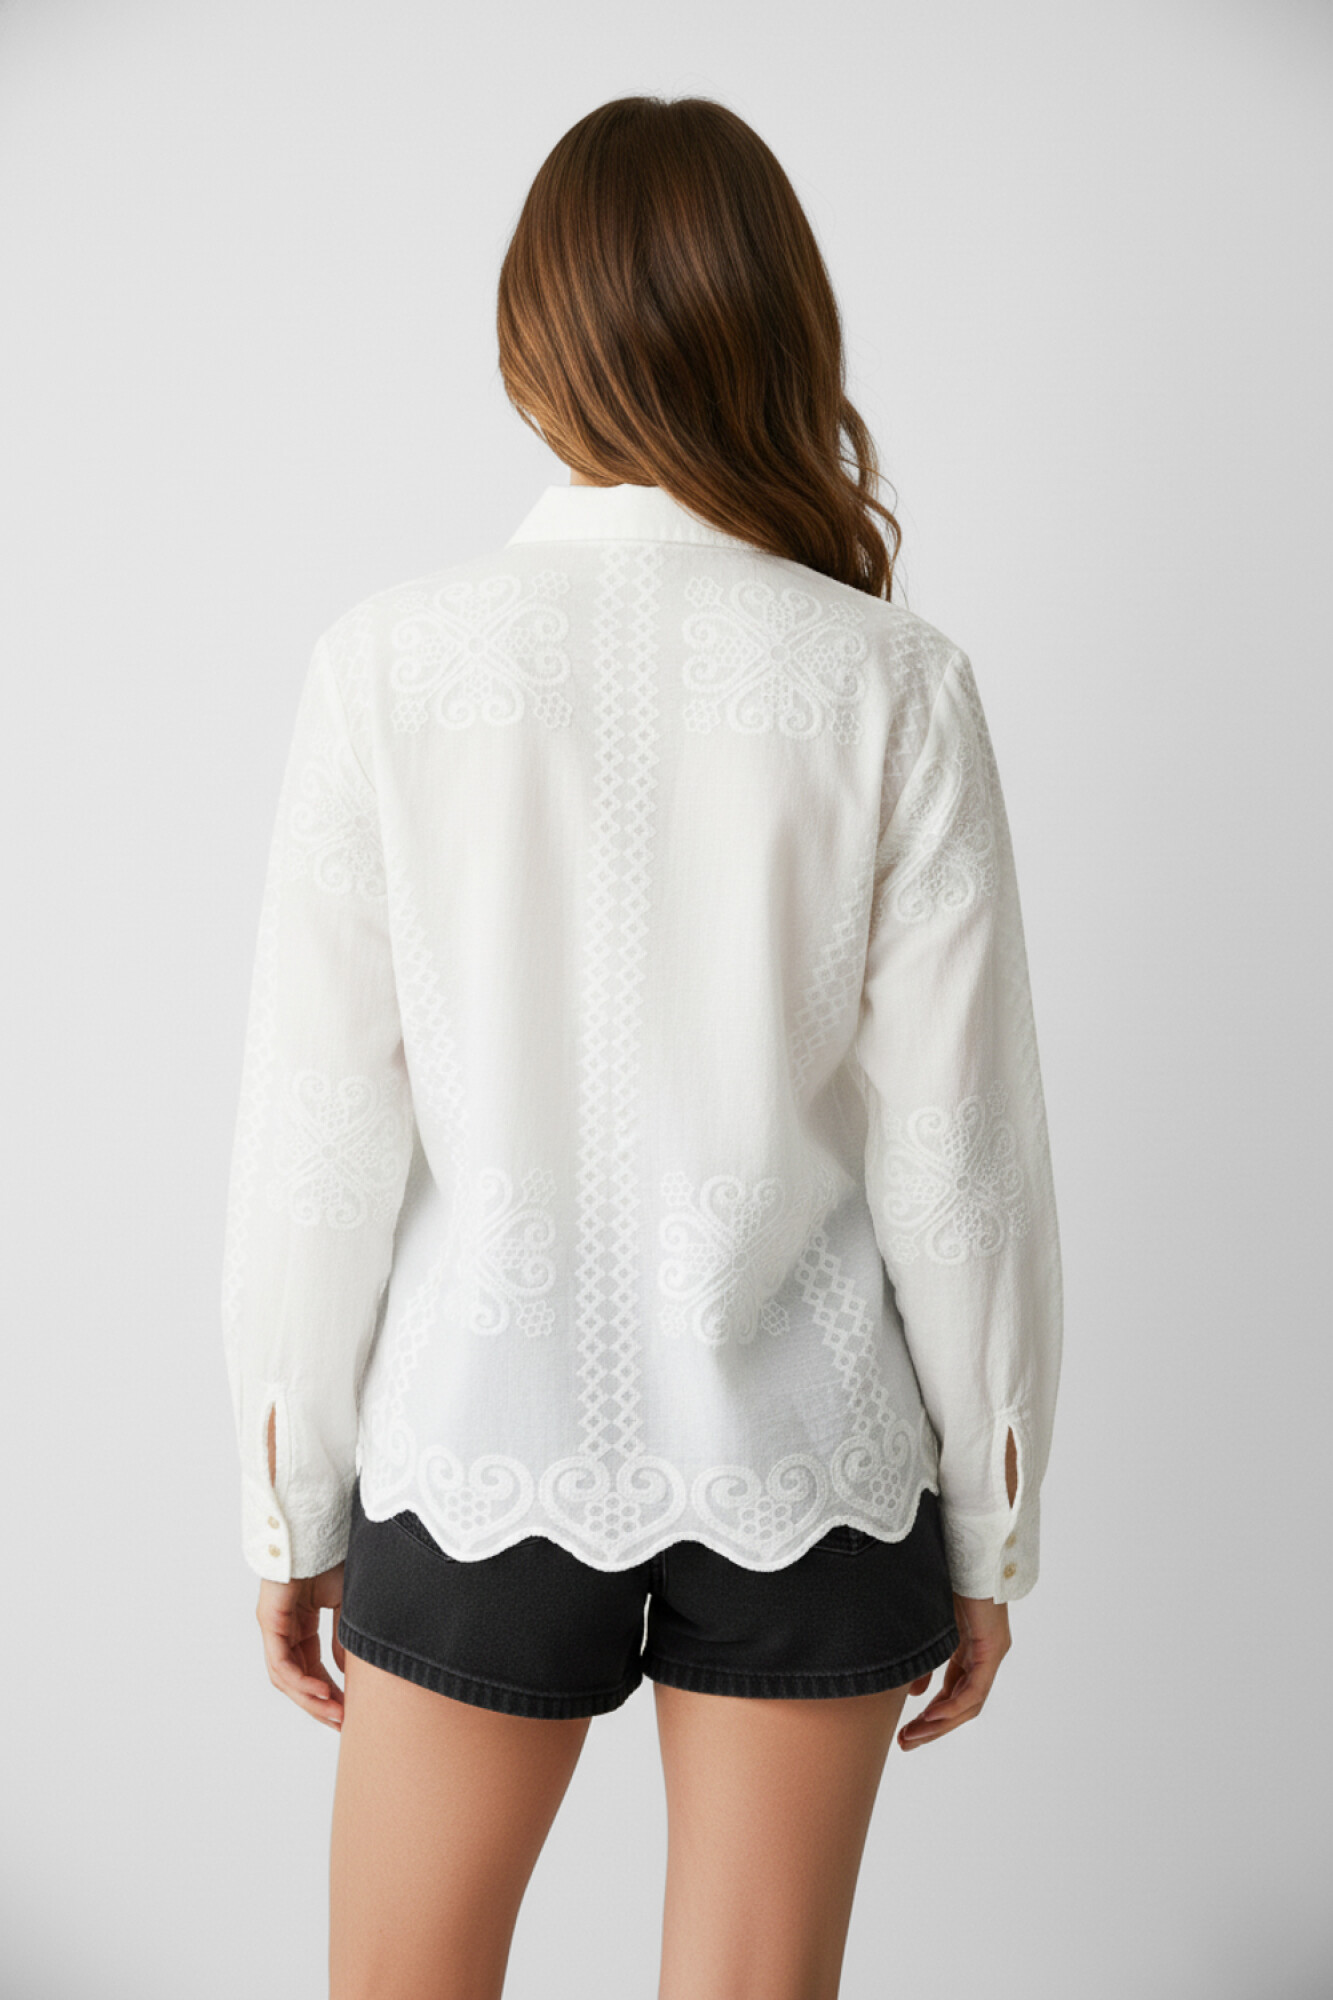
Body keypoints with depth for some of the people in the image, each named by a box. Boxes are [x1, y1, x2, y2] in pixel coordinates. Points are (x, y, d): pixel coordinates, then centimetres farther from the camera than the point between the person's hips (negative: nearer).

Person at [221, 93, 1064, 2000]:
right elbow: (955, 1149, -6)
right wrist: (988, 1528, 6)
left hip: (486, 1438, 0)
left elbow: (322, 1130, -7)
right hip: (805, 1461, 1)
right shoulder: (892, 682, -9)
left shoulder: (394, 659, -9)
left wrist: (289, 1505, 6)